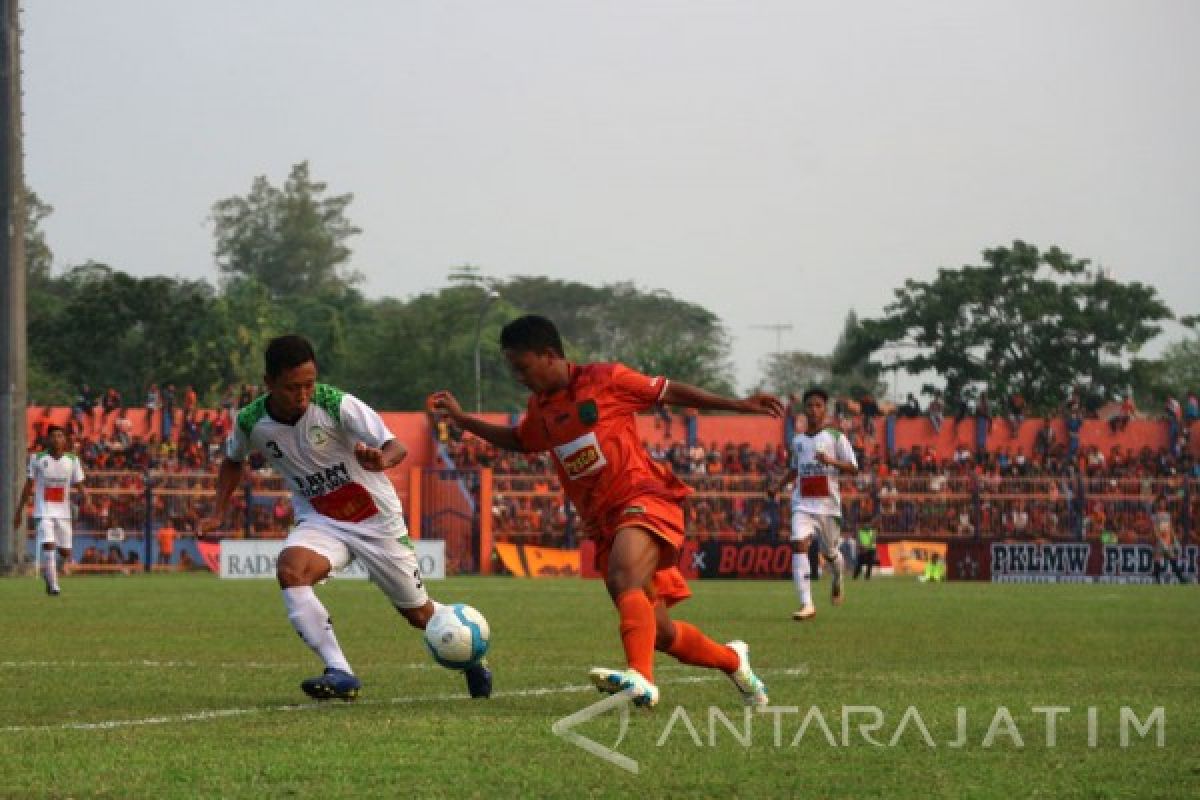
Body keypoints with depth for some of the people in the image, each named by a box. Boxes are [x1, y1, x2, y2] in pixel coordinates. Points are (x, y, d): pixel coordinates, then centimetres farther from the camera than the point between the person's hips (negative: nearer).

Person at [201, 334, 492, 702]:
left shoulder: (335, 404, -23)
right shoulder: (251, 422, -11)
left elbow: (397, 447, -26)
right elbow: (233, 461, 13)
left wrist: (381, 460, -49)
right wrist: (217, 514, 1)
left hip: (376, 519, -2)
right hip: (320, 523, 2)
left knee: (420, 614, 9)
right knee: (289, 568, -32)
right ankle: (340, 674, -30)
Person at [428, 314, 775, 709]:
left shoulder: (607, 380, -5)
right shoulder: (539, 409, 13)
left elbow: (670, 392, 2)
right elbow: (517, 440, 33)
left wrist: (737, 405, -1)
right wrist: (462, 418, 23)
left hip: (644, 498, -6)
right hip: (602, 522, 6)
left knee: (623, 578, -35)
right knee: (659, 632, 4)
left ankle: (641, 679, -49)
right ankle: (732, 660, 28)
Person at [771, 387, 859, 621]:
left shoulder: (835, 437, 0)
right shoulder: (797, 441, 12)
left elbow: (853, 469, -4)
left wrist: (830, 461, -20)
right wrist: (778, 486, 18)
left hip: (828, 505, -2)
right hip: (802, 505, 2)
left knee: (829, 552, 9)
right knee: (799, 545, -19)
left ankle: (838, 577, 48)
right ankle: (807, 604, -25)